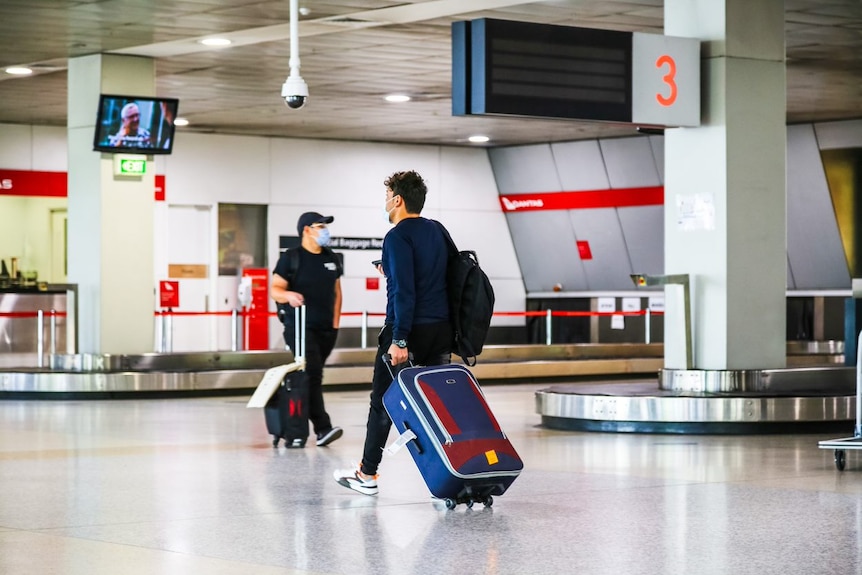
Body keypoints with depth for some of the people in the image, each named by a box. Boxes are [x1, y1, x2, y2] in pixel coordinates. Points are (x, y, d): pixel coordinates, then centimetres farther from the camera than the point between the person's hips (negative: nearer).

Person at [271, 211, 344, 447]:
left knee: (313, 376, 8)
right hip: (300, 328, -6)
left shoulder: (331, 259, 14)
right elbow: (275, 289, -5)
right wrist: (289, 295, -26)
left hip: (326, 330, 6)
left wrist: (336, 321, 11)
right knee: (312, 375, -16)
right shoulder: (290, 258, -4)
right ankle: (322, 428, -21)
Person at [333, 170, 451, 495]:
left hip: (407, 331, -7)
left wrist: (399, 340, -22)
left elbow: (404, 292, -20)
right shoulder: (437, 232, 12)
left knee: (382, 401, 6)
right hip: (441, 330, 7)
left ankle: (367, 474, 14)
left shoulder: (398, 237, -12)